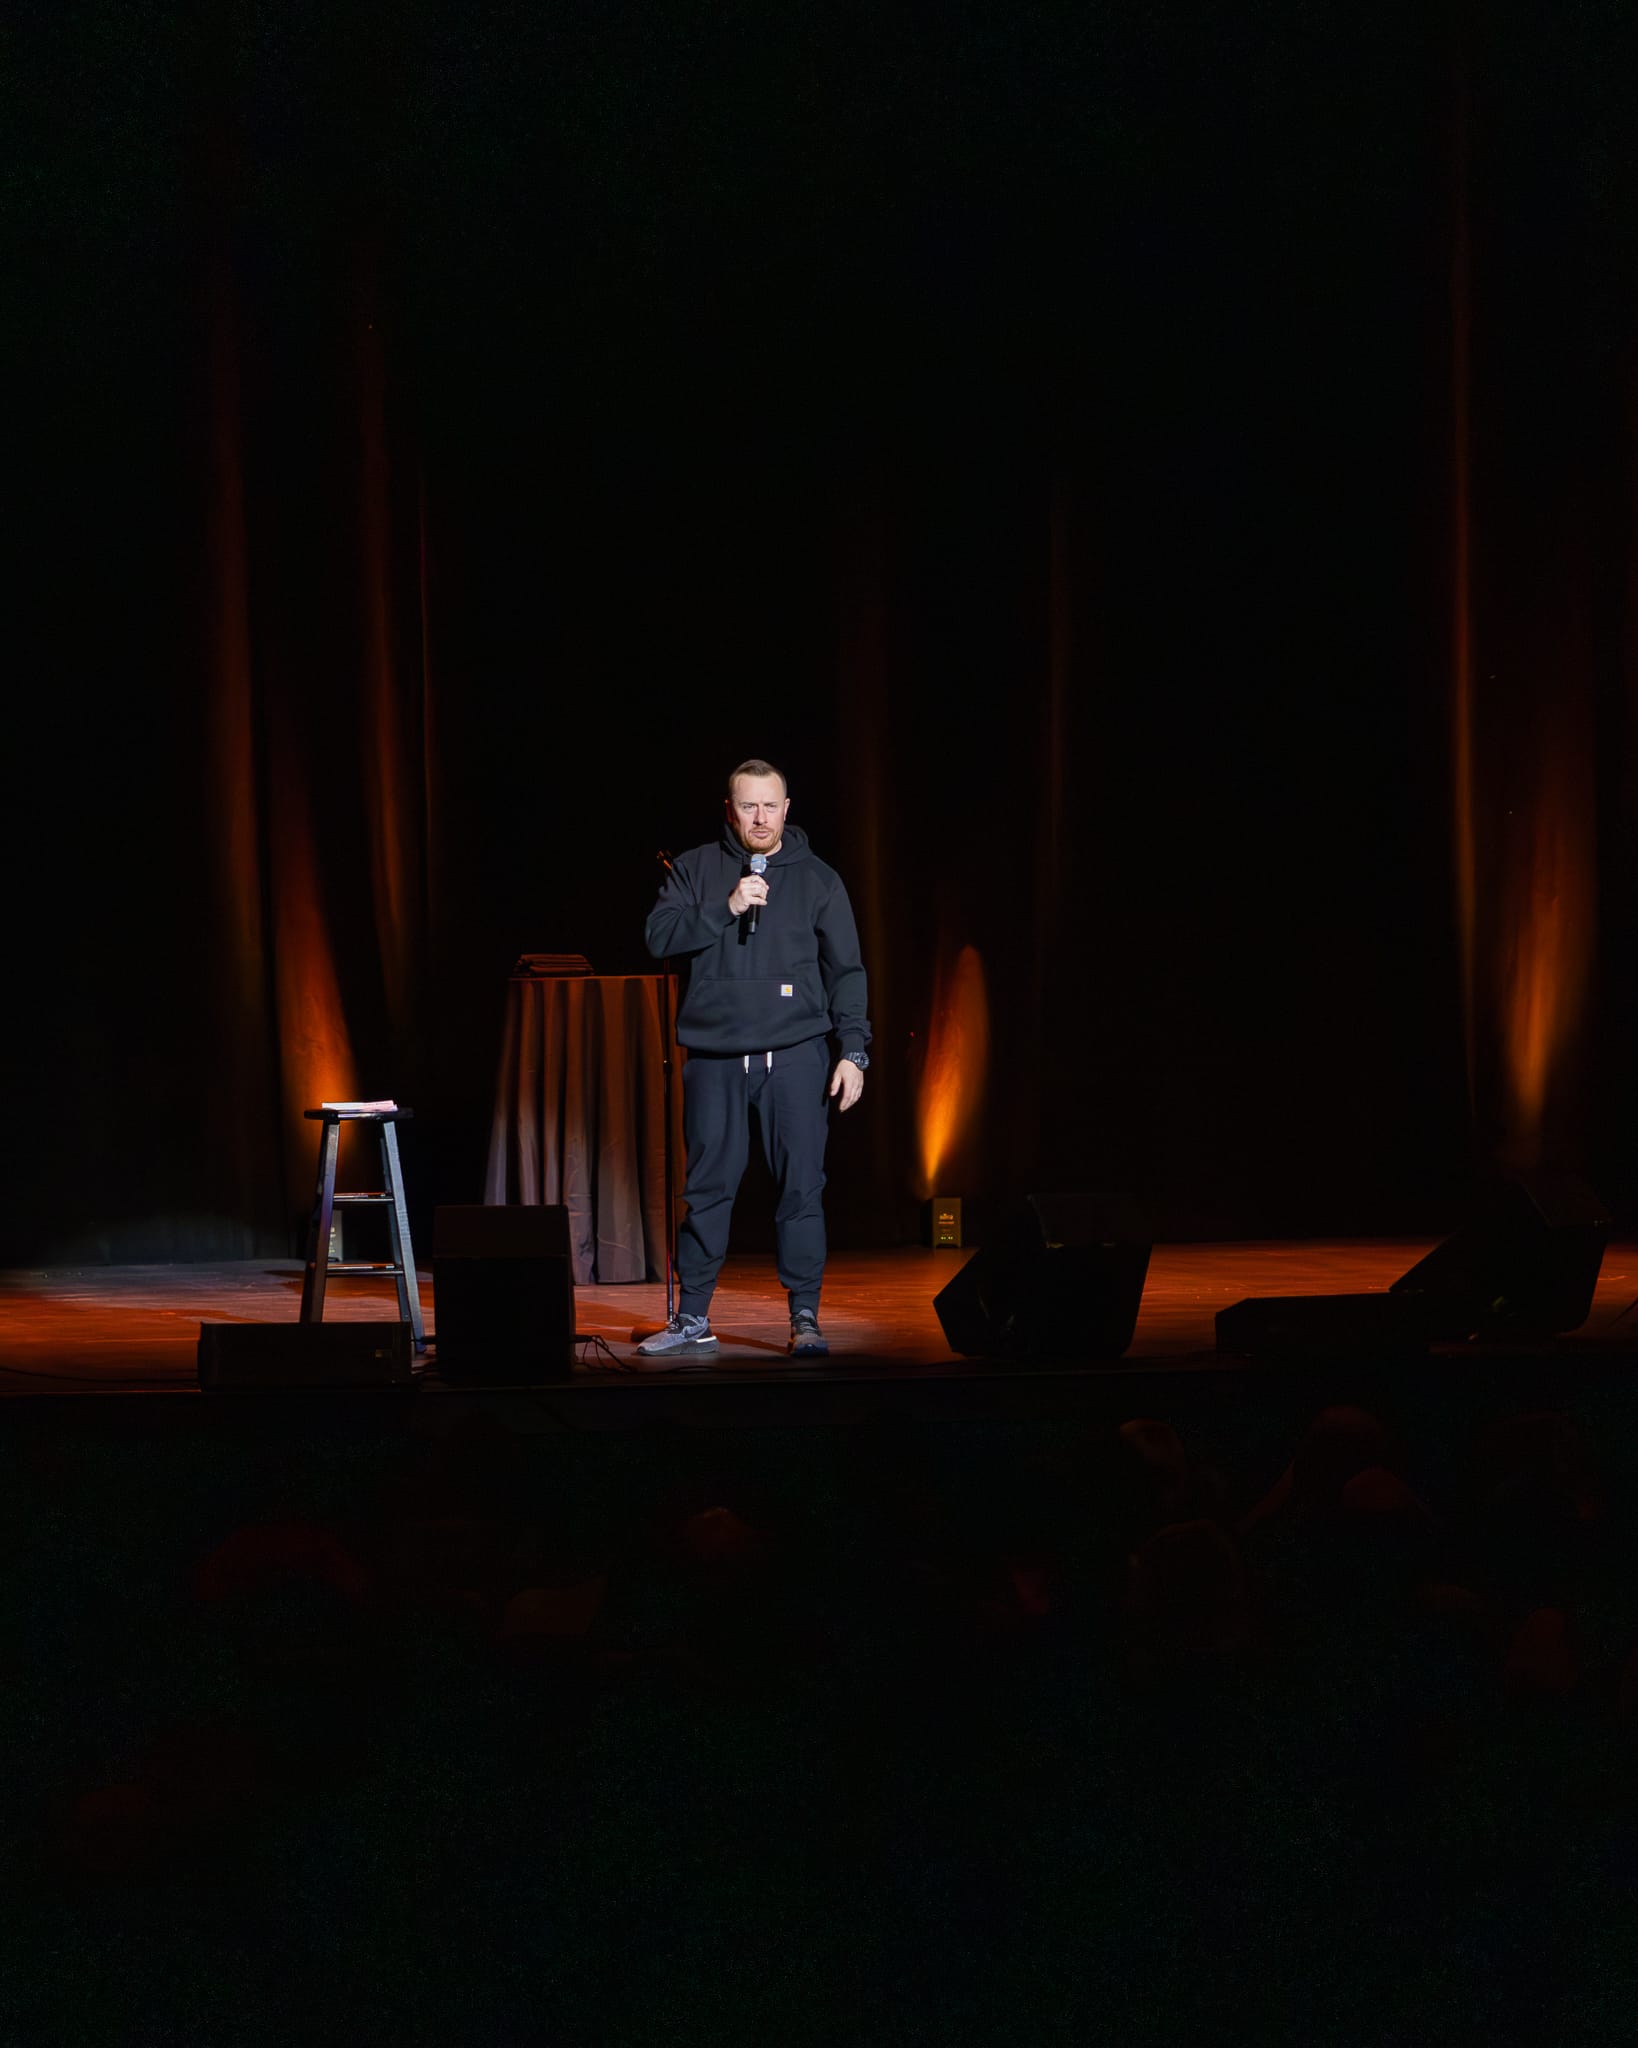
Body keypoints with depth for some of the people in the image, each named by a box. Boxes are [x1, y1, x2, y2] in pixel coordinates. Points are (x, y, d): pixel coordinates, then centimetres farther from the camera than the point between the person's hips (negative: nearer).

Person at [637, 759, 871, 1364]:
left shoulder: (818, 880, 8)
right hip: (713, 1058, 1)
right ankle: (692, 1319, 14)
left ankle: (805, 1318, 2)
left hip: (795, 1056, -1)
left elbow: (846, 971, 6)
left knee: (802, 1186, -4)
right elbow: (659, 936, -2)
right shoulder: (695, 869, 10)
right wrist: (725, 909, -13)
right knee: (707, 1187, 5)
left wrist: (853, 1051, -3)